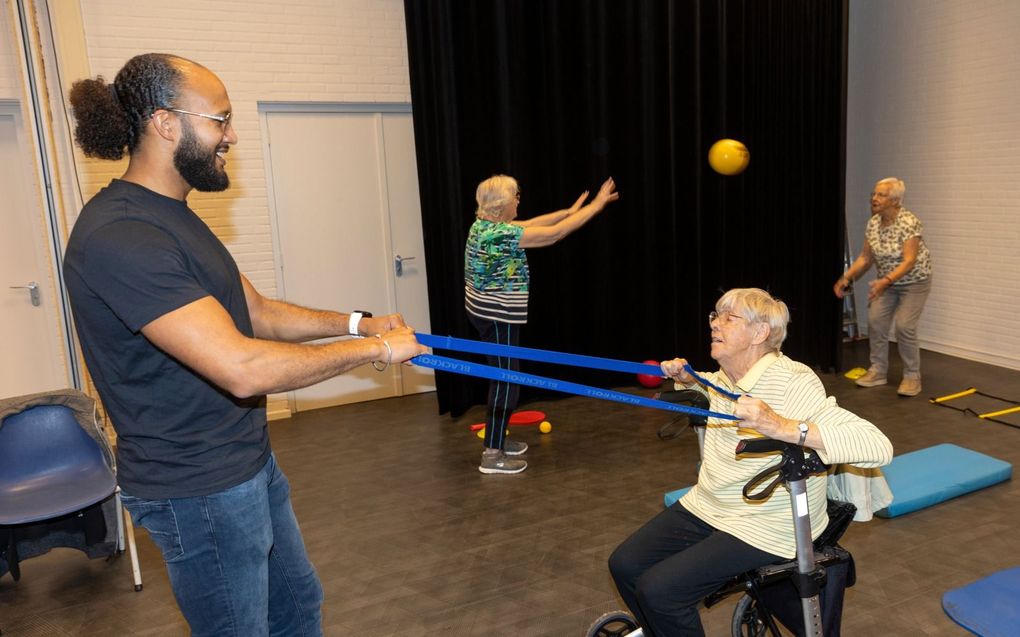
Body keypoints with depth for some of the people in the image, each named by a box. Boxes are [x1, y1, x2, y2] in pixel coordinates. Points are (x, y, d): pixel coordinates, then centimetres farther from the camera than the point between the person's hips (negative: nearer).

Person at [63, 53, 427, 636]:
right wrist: (374, 349, -23)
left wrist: (355, 322, 0)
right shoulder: (118, 237, -26)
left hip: (250, 461, 10)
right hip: (198, 490, -10)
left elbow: (256, 311, 13)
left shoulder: (173, 218, 8)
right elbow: (242, 368, -33)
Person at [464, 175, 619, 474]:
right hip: (498, 316, -10)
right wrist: (597, 204, -11)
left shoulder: (484, 225, 5)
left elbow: (532, 224, 14)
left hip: (485, 311, 10)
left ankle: (497, 439, 31)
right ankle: (492, 455, 4)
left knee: (504, 375, 19)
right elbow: (556, 233, -19)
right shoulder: (501, 234, -23)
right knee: (506, 380, -2)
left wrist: (569, 211, 17)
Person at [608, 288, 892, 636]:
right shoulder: (724, 378, 2)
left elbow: (878, 446, -32)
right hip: (706, 506, 8)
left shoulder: (793, 383, -22)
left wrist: (783, 427, -43)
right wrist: (687, 379, 6)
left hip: (764, 527, -8)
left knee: (657, 590, -18)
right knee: (624, 564, 1)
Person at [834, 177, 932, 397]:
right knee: (875, 321, -2)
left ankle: (912, 376, 2)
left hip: (914, 281, -6)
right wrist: (846, 278, -12)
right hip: (887, 281, 6)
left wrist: (884, 281, -41)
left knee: (904, 326, -13)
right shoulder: (873, 223, -6)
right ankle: (878, 371, 11)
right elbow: (865, 257, -1)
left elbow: (909, 261, -30)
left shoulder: (909, 222, -25)